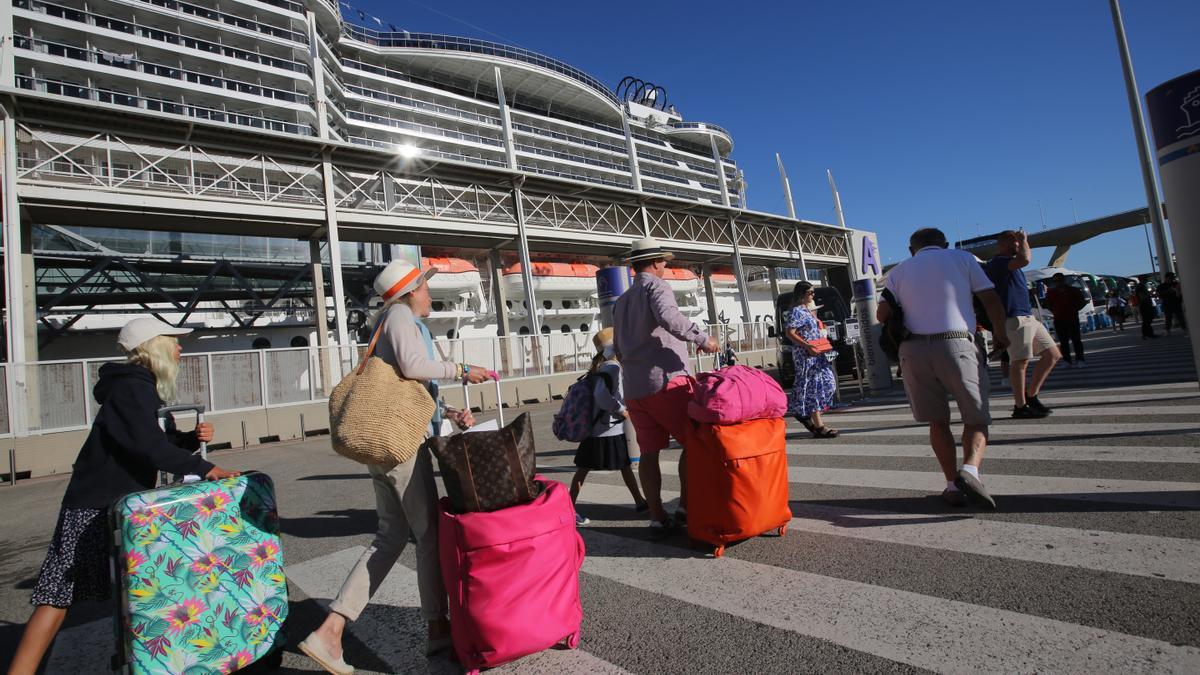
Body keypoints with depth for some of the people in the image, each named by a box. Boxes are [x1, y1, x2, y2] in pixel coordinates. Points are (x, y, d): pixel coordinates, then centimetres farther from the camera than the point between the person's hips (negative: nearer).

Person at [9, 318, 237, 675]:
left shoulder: (144, 389, 13)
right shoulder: (131, 388, -19)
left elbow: (163, 441, 15)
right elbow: (149, 446, -31)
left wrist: (192, 437, -5)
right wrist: (203, 468, -32)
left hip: (125, 504, 10)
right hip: (95, 507, -10)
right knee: (59, 596, -4)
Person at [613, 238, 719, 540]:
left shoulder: (621, 301, 22)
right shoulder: (656, 286, -1)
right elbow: (669, 317, -22)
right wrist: (702, 338, -13)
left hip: (633, 388, 7)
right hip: (666, 380, -7)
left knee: (649, 452, 8)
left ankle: (657, 518, 10)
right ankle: (686, 507, 2)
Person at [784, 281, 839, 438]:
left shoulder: (808, 310, 18)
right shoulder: (796, 311, -11)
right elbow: (790, 333, -19)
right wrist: (807, 346, -26)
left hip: (815, 353, 10)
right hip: (805, 354, -10)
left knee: (827, 382, 7)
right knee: (813, 385, -7)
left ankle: (803, 413, 19)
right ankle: (818, 426, -4)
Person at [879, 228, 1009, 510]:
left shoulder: (899, 271, 14)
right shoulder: (961, 257, 11)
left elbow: (882, 314, 5)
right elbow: (991, 299, 6)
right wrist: (1000, 334, 21)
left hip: (914, 349, 2)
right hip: (957, 345, -2)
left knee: (937, 421, 14)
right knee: (976, 418, 9)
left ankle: (953, 485, 14)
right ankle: (970, 469, -16)